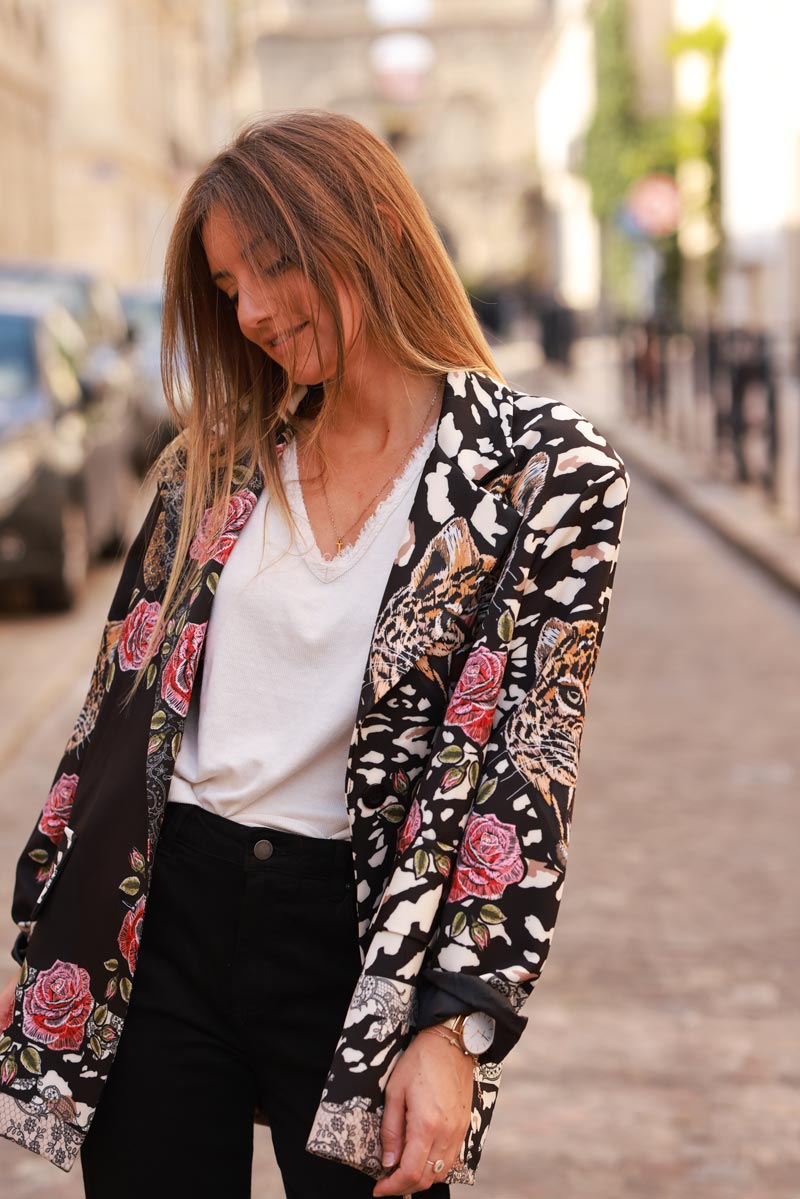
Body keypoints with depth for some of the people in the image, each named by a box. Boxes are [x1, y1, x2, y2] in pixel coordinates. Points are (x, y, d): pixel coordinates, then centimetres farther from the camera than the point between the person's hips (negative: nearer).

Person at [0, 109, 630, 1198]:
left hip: (365, 937, -3)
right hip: (163, 913, 4)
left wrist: (456, 1024, -15)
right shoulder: (218, 459, 7)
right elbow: (121, 695, 10)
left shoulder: (546, 471, -5)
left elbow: (526, 757, -9)